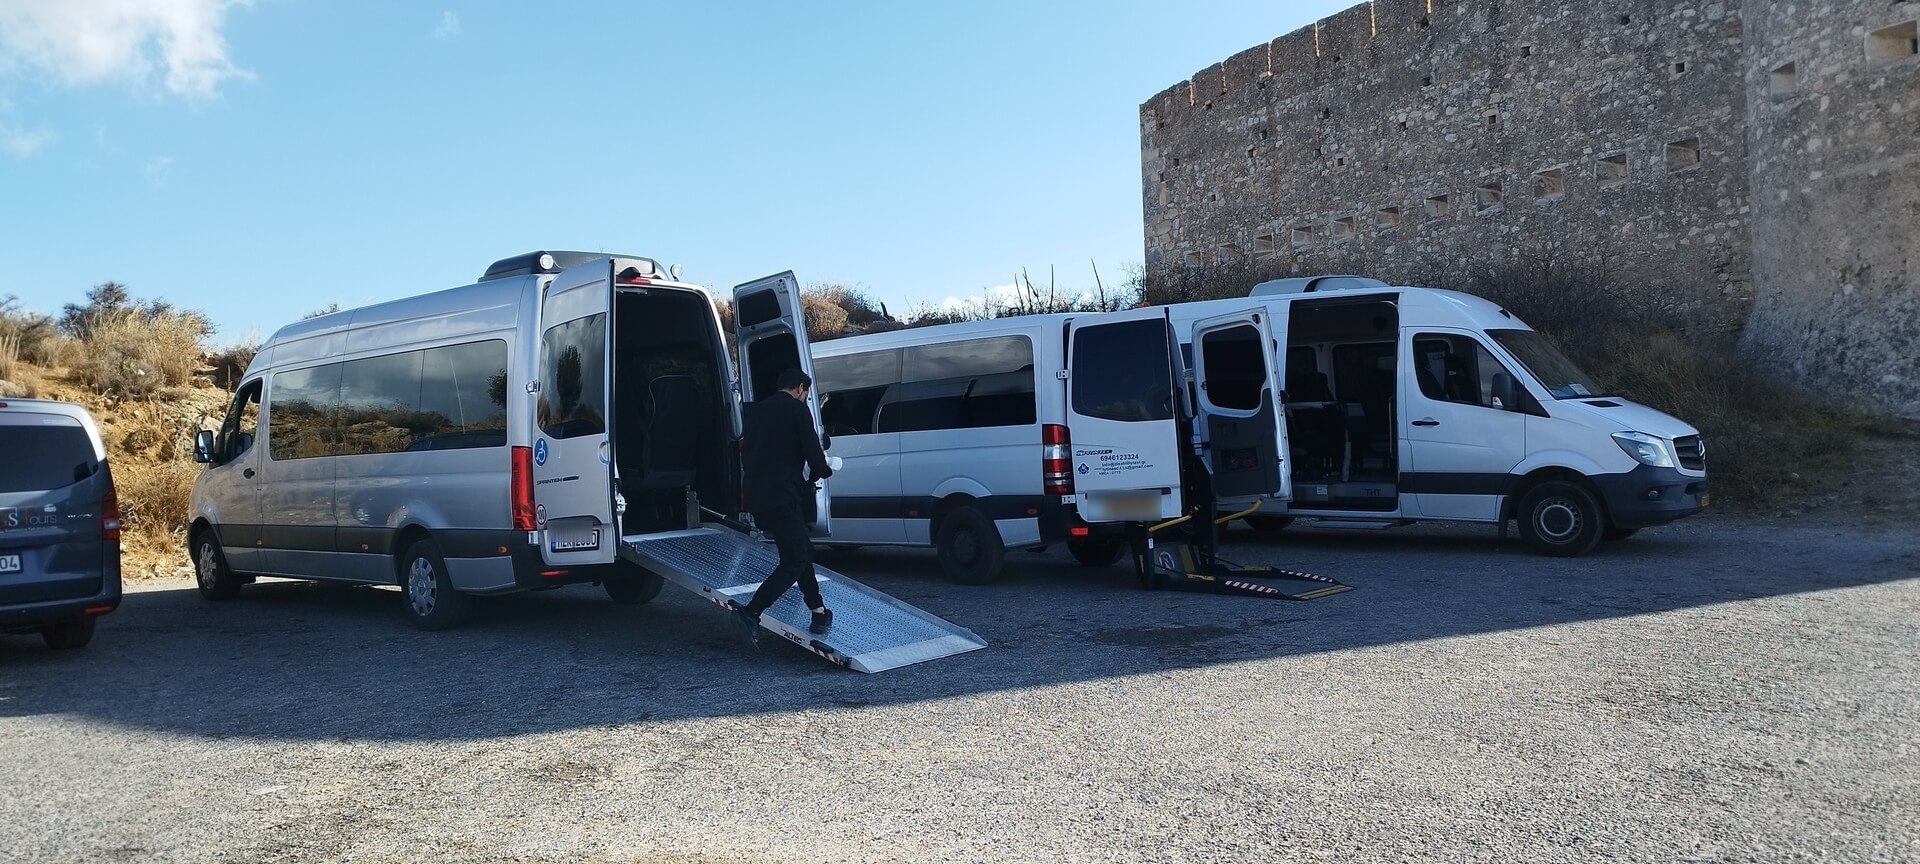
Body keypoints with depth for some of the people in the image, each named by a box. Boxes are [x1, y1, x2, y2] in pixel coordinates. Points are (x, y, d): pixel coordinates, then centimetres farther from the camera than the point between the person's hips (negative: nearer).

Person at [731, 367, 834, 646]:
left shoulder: (756, 409, 18)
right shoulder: (797, 409, -3)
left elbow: (745, 446, 23)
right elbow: (813, 453, -9)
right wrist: (823, 471, 12)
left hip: (755, 496, 8)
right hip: (783, 495, -8)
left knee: (802, 551, 18)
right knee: (795, 561, -4)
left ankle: (819, 613, 19)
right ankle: (750, 612, -15)